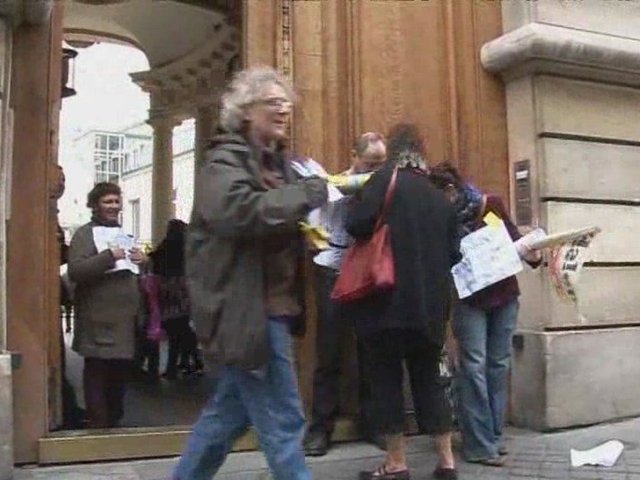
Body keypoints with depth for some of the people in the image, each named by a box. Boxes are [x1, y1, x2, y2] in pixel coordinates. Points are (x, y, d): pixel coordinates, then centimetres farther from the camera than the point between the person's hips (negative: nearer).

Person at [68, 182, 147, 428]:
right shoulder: (85, 234, -4)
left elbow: (137, 273, 28)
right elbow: (75, 271, -18)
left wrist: (142, 261, 6)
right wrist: (108, 256, -24)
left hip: (125, 317, 8)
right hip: (99, 319, -8)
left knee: (120, 372, 15)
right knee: (97, 375, -2)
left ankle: (115, 420, 27)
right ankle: (98, 424, 5)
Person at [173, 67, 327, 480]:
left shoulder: (276, 161, 17)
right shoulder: (226, 160, -9)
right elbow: (241, 210, -29)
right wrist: (310, 192, -24)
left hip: (270, 306, 9)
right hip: (245, 309, -9)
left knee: (232, 410, 18)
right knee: (282, 419, -3)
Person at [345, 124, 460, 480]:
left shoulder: (386, 180, -4)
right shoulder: (440, 197, 14)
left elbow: (358, 225, -15)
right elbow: (454, 253, 16)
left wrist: (379, 230, 5)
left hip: (389, 300, -6)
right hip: (430, 304, 6)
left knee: (387, 378, 4)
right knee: (429, 379, 14)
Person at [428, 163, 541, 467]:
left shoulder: (491, 204, -6)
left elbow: (514, 237, 4)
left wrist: (530, 254, -14)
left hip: (505, 294, 3)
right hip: (470, 300, -2)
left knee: (499, 365, 8)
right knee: (474, 367, -4)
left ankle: (494, 437, 19)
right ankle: (480, 445, 1)